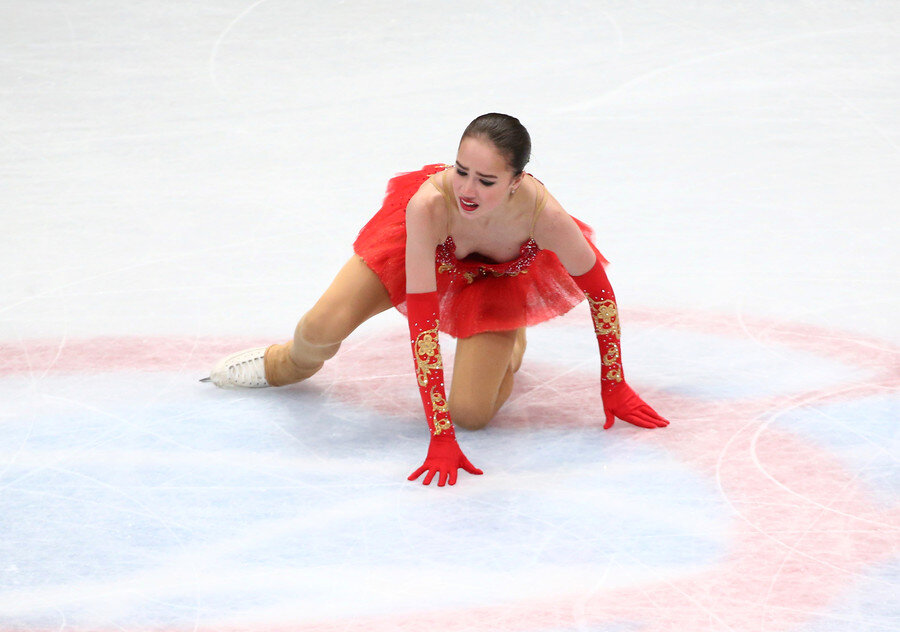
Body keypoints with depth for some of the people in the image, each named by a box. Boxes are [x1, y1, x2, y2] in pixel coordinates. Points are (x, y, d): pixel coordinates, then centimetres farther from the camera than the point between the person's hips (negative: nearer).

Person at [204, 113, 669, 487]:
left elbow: (599, 289, -23)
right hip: (431, 246, 0)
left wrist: (614, 386, -14)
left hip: (500, 272, 0)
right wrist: (439, 438, -43)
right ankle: (286, 365, 29)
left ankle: (508, 344, 27)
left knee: (472, 413, -9)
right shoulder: (429, 203, -44)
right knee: (324, 327, -10)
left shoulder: (542, 213, -43)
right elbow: (421, 319, -41)